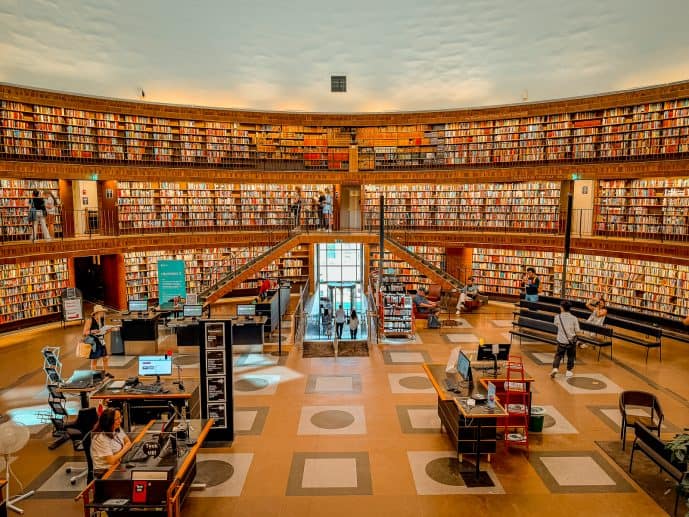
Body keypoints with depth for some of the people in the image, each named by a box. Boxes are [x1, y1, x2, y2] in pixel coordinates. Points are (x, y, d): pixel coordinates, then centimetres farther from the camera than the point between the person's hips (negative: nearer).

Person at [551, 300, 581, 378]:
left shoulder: (558, 317, -10)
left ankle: (555, 368, -9)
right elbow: (577, 330, -9)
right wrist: (571, 330, 10)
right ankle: (569, 371, 25)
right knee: (571, 356, 18)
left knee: (558, 355, 11)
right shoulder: (574, 318, -11)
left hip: (561, 340, 0)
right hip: (571, 340, 0)